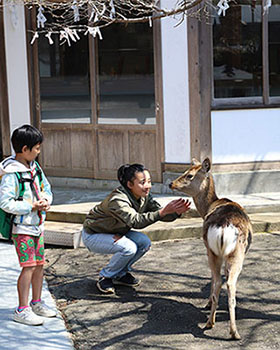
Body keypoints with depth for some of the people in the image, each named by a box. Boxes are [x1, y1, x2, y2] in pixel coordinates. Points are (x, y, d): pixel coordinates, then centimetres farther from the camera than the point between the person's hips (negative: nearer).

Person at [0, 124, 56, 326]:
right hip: (21, 227, -8)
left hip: (37, 225, 8)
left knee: (39, 264, 13)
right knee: (29, 266, -10)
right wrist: (32, 207, -21)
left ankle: (36, 303, 28)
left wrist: (46, 200, -4)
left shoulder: (35, 167, 8)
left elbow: (46, 188, 18)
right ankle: (22, 310, -2)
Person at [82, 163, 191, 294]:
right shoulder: (117, 200, -34)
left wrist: (177, 212, -34)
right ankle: (105, 277, -6)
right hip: (93, 235, -8)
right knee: (129, 248, -29)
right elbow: (136, 221, -46)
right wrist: (162, 212, -55)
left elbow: (162, 214, -12)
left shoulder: (144, 197, -10)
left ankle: (121, 274, 7)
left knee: (144, 242, -12)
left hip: (116, 232, 8)